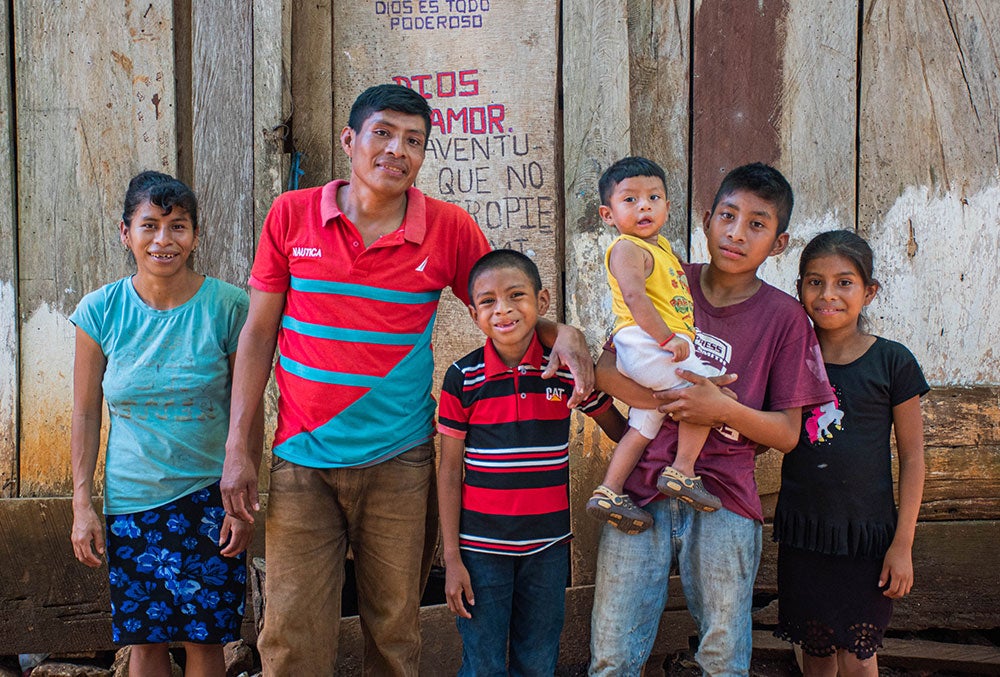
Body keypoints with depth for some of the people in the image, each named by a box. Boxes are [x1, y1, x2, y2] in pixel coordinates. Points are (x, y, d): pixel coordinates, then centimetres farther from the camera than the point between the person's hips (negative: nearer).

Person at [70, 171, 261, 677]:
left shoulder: (228, 307, -8)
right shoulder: (100, 311, -2)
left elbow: (251, 412, -4)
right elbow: (85, 414, 4)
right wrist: (82, 504, 1)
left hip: (210, 498, -2)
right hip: (131, 501, 2)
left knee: (205, 636, 4)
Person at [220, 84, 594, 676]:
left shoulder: (450, 229, -3)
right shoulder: (292, 215, -1)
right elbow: (259, 333, 3)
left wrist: (560, 332, -16)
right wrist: (237, 447, -2)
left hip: (398, 464, 0)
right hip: (302, 459, 0)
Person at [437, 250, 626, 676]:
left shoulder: (569, 370, -3)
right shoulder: (463, 379, -6)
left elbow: (619, 430, 11)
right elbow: (449, 471, -2)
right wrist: (452, 557, -4)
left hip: (547, 548, 2)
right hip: (481, 548, -1)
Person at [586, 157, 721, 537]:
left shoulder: (659, 245, 20)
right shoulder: (627, 249, -10)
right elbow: (634, 295, -25)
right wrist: (667, 338, -27)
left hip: (659, 345, 10)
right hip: (644, 344, -10)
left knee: (643, 426, 10)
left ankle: (608, 492, 11)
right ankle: (682, 471, -13)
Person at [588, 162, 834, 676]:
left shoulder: (784, 318, 0)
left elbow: (787, 433, -1)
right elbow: (607, 370, 0)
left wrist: (724, 409, -19)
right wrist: (679, 402, -15)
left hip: (724, 499, -1)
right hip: (642, 489, 1)